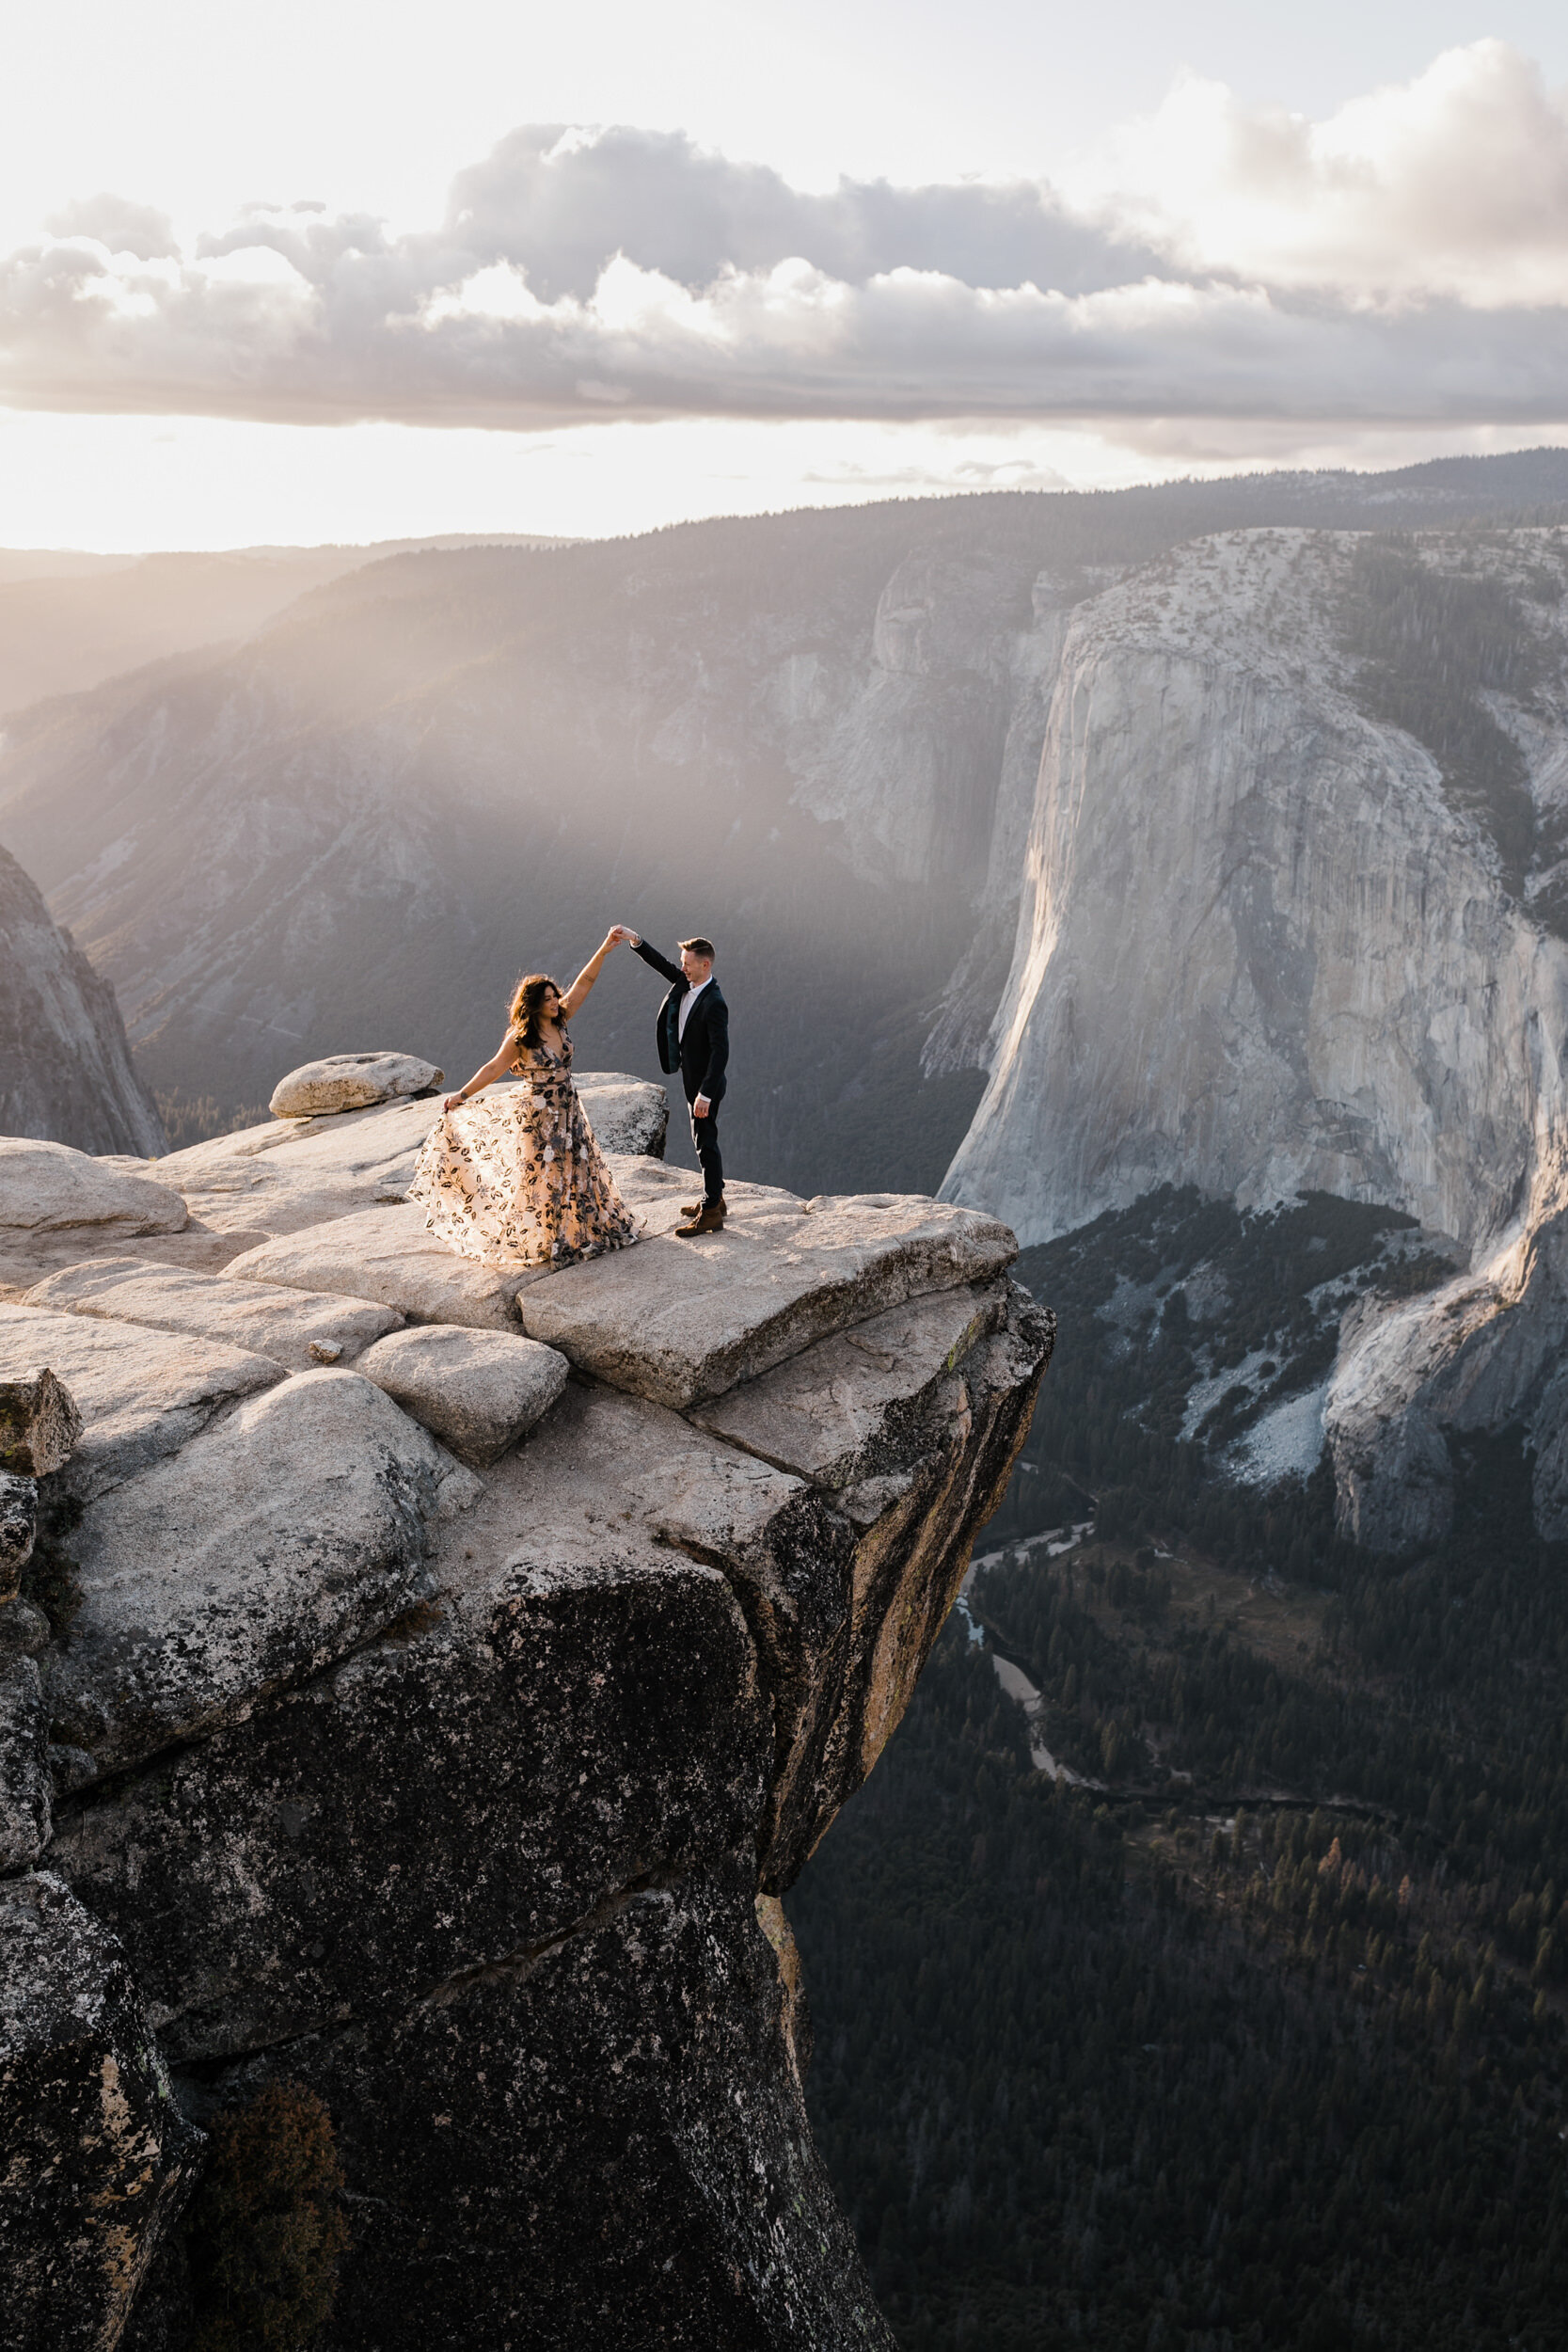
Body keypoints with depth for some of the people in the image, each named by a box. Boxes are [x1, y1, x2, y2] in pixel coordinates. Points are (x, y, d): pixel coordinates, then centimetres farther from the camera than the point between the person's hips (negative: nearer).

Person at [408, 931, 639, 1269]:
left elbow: (584, 983, -3)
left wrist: (604, 950, -9)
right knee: (540, 1175, 3)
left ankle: (577, 1231, 33)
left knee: (574, 1169, 17)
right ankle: (541, 1241, 16)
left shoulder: (560, 1021, -2)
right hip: (538, 1113, -6)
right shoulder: (519, 1037, -16)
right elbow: (493, 1068, -14)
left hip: (567, 1110, 6)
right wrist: (462, 1095, -18)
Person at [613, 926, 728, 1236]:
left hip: (706, 1083, -10)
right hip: (694, 1080, 10)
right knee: (704, 1139, 20)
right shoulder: (685, 982, 1)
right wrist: (634, 940, -9)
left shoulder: (714, 1004, -26)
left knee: (705, 1143, -4)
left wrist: (705, 1093, -29)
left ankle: (710, 1212, 3)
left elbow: (720, 1051, -28)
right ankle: (714, 1197, 33)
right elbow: (660, 963, 7)